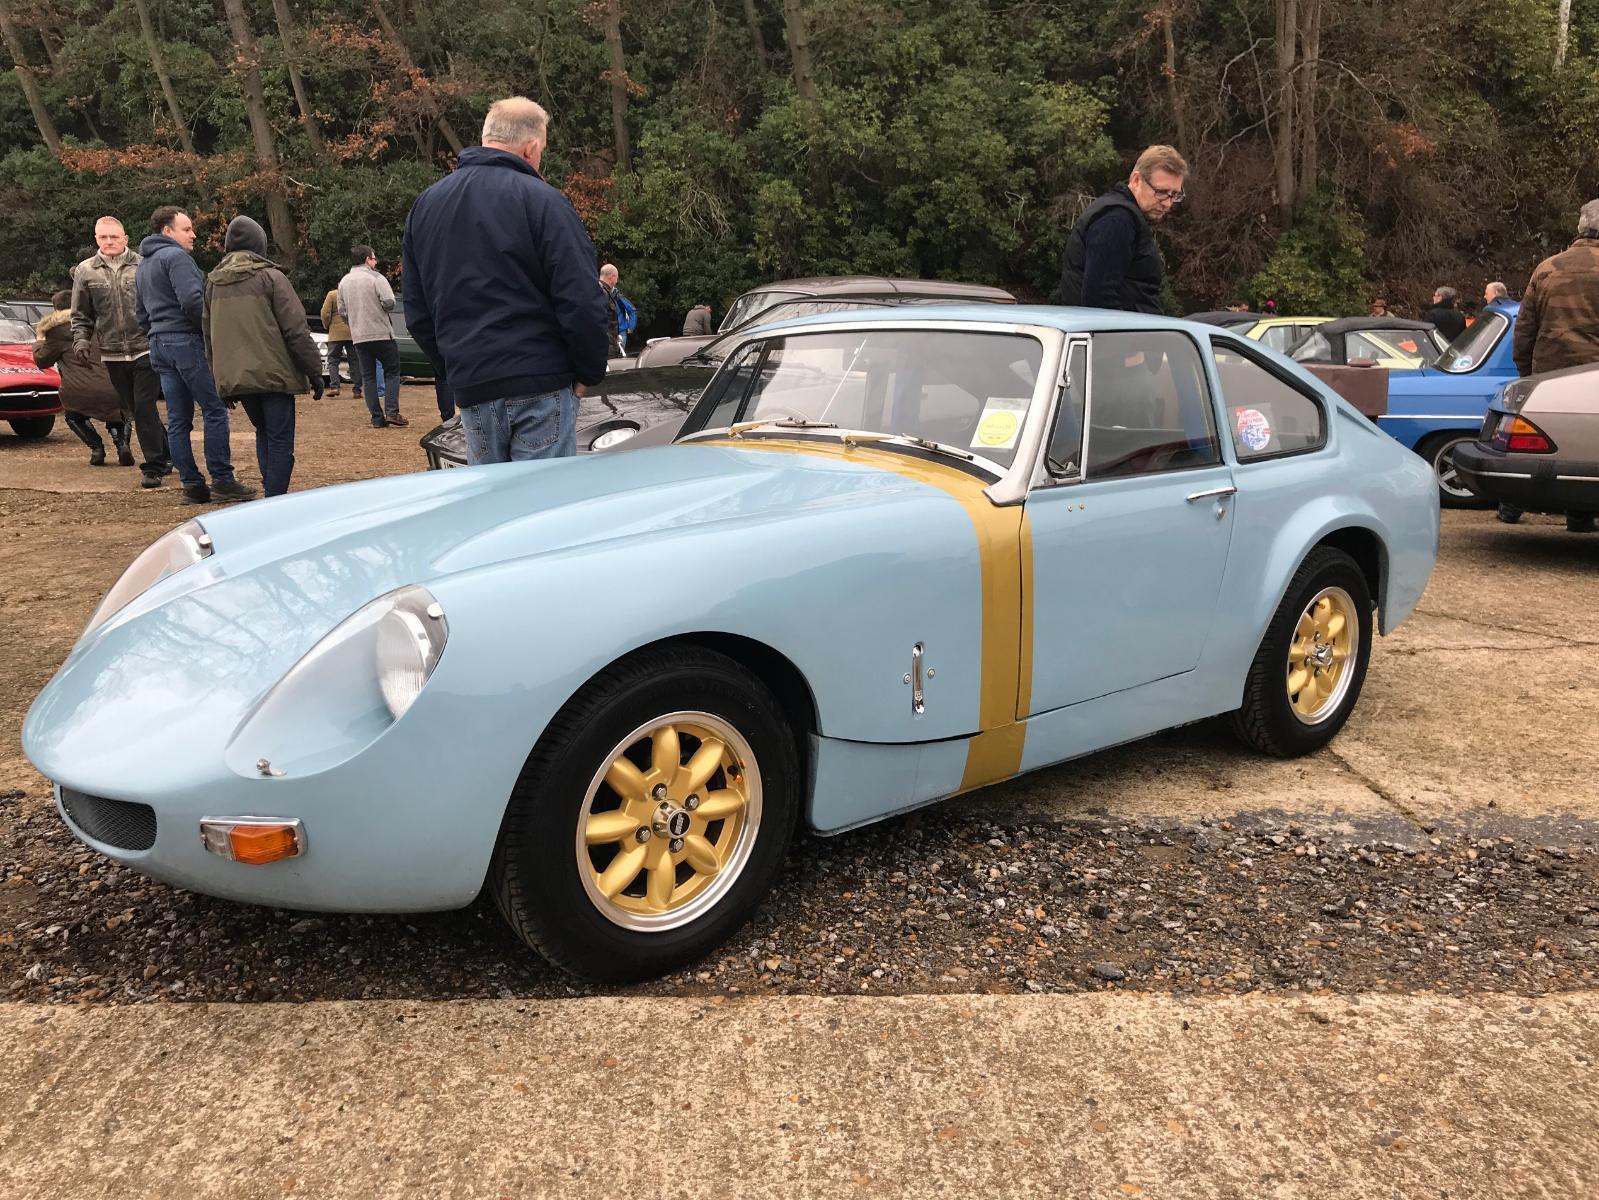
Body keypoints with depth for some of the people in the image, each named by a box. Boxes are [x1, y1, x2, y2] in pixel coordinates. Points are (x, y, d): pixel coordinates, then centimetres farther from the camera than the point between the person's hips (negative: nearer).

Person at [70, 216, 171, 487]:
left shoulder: (143, 267, -1)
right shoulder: (85, 272, 7)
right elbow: (80, 316, 12)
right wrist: (80, 341, -3)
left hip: (146, 350, -4)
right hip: (113, 355, 4)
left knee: (145, 408, -9)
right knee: (135, 411, 11)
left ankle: (154, 467, -3)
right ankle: (166, 453, 25)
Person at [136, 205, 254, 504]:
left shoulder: (143, 266, 24)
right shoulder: (176, 256, -7)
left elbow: (143, 316, 27)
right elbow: (192, 300, -20)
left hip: (158, 345, 9)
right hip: (185, 340, -9)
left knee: (178, 419, 6)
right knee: (215, 410, -7)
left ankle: (192, 484, 6)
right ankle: (222, 479, -9)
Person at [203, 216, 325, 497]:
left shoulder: (213, 283, 12)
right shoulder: (270, 277, -6)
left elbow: (208, 336, 18)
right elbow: (296, 330, -10)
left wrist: (222, 377, 25)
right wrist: (315, 373, -4)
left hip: (235, 377, 6)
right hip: (273, 374, -5)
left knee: (263, 433, 20)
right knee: (280, 441, -2)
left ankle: (271, 492, 15)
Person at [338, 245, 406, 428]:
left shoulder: (344, 282, 9)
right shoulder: (376, 278, -8)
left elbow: (342, 311, 10)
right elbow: (389, 302, -17)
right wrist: (381, 307, 5)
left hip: (359, 337, 5)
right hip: (382, 334, -5)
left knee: (368, 376, 8)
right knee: (392, 371, 6)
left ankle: (377, 418, 5)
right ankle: (391, 412, -6)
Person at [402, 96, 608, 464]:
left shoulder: (424, 206, 13)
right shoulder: (542, 200, -8)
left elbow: (417, 311, 16)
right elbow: (583, 302, -13)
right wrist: (588, 373, -1)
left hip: (470, 392, 6)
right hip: (541, 388, -5)